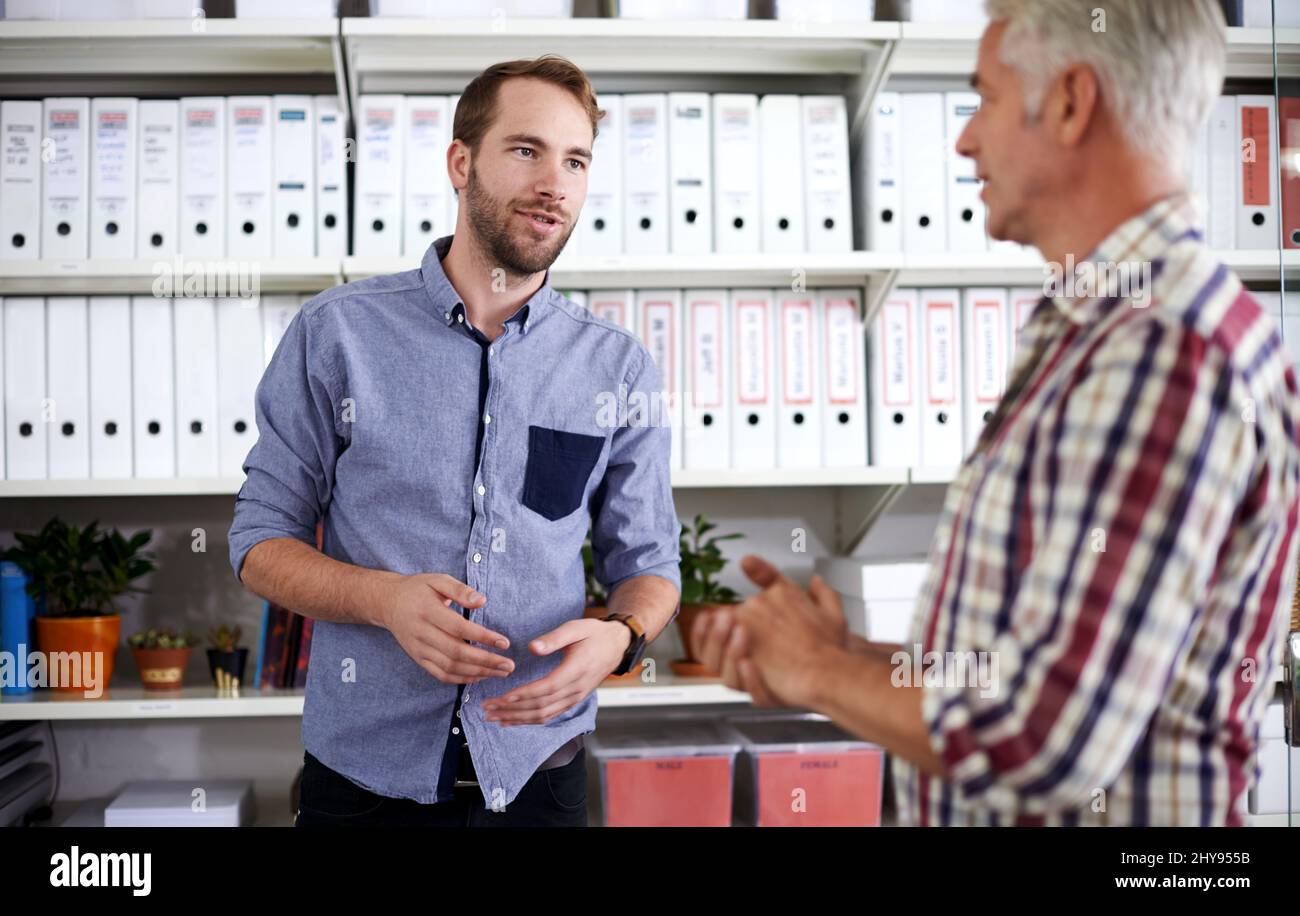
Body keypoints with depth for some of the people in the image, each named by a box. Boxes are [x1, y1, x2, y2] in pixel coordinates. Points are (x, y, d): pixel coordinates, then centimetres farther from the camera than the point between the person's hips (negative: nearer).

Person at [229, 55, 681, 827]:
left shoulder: (621, 369, 0)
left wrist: (619, 638, -17)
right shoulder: (336, 334, -4)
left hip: (537, 773, 1)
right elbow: (261, 540, 0)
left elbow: (647, 561, 6)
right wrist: (385, 598, -20)